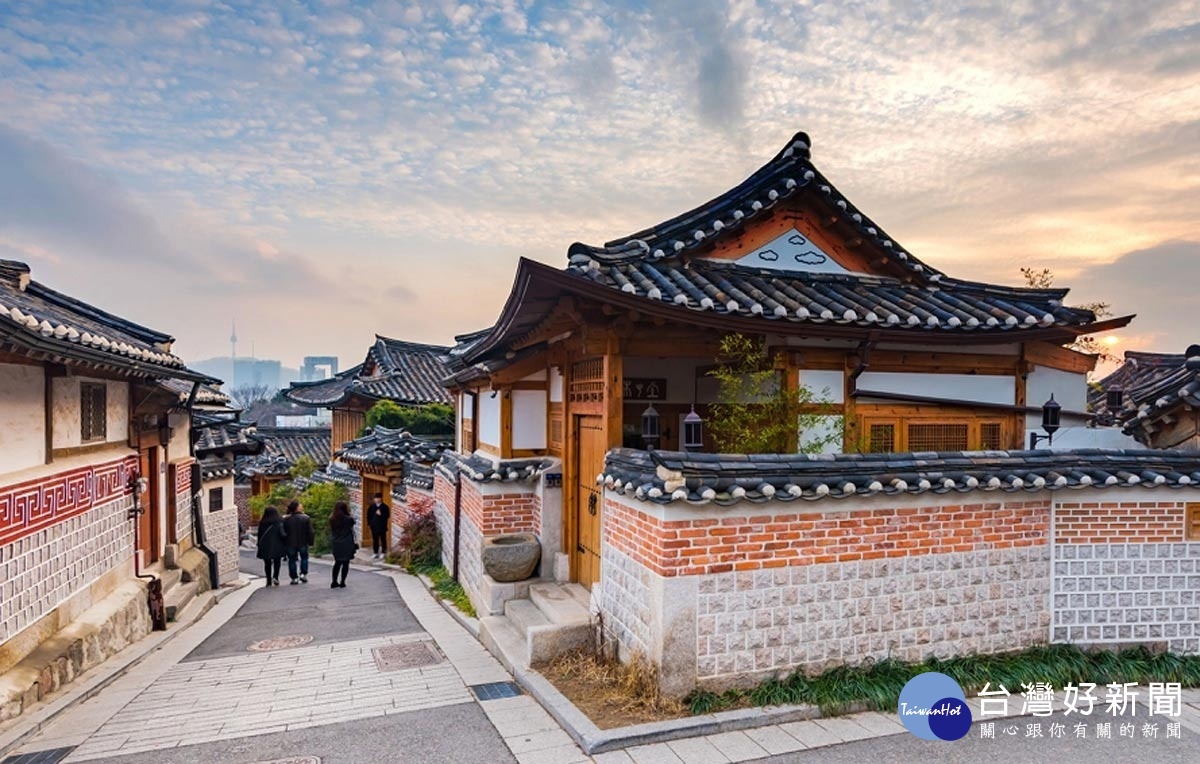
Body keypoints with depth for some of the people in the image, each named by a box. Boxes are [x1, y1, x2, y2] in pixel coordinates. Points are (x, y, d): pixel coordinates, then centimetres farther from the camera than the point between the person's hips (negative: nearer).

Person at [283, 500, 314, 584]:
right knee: (304, 557, 19)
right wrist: (310, 542, 1)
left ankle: (294, 578, 8)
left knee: (292, 560, 9)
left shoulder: (286, 519, -4)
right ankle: (303, 574, 7)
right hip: (303, 543, 0)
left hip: (290, 543, 1)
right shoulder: (306, 518, -8)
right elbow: (310, 532, -8)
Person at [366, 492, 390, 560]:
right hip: (374, 526, 4)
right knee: (375, 540, 8)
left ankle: (383, 553, 12)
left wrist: (381, 514, -23)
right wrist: (369, 523, 2)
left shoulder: (385, 507, -5)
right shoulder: (371, 507, 7)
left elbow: (387, 516, -10)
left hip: (382, 526, -4)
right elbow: (368, 515, 9)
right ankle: (375, 553, 17)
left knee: (383, 540, 3)